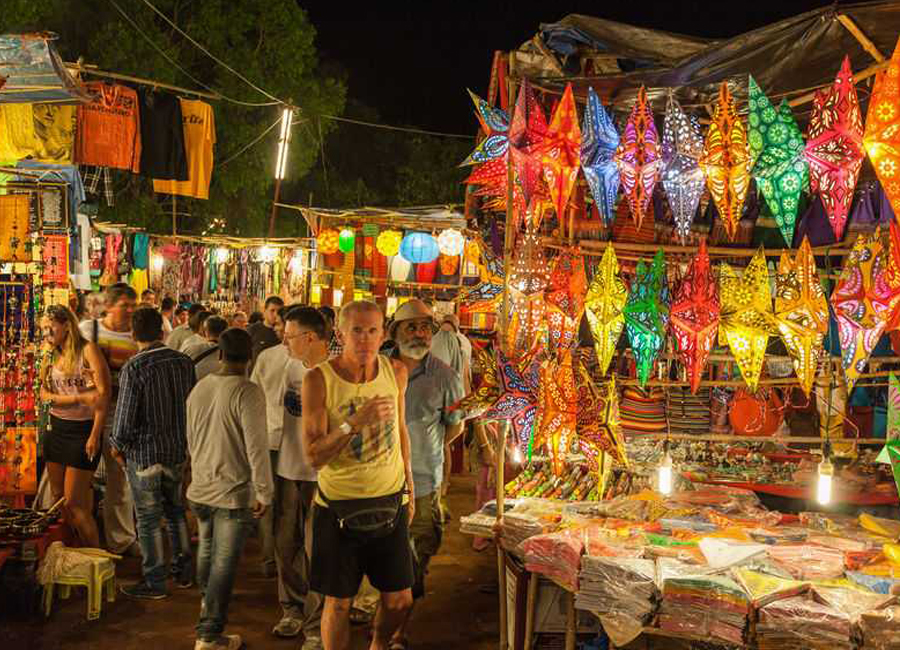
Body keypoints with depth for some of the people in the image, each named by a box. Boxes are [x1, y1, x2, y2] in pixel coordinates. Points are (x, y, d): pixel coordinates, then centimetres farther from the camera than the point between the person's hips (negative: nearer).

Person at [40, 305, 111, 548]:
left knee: (73, 503, -6)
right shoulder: (53, 357, 10)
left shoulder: (88, 350, -10)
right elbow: (44, 395, -1)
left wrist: (95, 436, -20)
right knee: (57, 497, 11)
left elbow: (104, 395, -15)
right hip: (56, 430, 7)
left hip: (82, 430, -7)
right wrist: (79, 398, -19)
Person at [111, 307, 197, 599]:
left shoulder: (134, 367, -18)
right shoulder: (184, 362, -2)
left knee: (149, 520, 7)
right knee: (176, 512, 20)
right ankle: (183, 572, 29)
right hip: (179, 451, 5)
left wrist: (118, 447, 0)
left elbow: (125, 416, -17)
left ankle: (155, 582, 17)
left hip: (144, 454, -5)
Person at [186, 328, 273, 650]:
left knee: (206, 549, 27)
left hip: (200, 488, 7)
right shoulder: (247, 392, -20)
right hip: (234, 492, -7)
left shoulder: (199, 388, 1)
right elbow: (256, 447, -21)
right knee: (224, 563, 3)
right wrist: (264, 493, -12)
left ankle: (206, 601, 51)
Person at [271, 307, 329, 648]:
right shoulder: (291, 367, 4)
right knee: (286, 545, 15)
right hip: (288, 469, 6)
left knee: (316, 551, 2)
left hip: (321, 475, -6)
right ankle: (293, 610, 34)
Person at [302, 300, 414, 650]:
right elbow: (314, 457, -17)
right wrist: (356, 422, -30)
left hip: (390, 502, 3)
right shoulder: (318, 379, -15)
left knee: (399, 600, 11)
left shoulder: (396, 372, -2)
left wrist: (409, 489, 18)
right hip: (339, 507, -3)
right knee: (338, 603, 7)